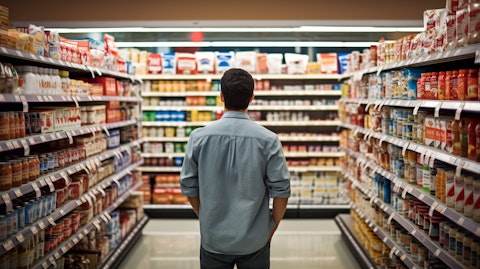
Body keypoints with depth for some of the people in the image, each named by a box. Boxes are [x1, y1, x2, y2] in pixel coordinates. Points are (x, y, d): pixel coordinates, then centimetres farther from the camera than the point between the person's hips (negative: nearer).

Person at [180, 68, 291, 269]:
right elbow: (281, 191, -9)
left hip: (213, 238, 1)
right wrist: (272, 227, 7)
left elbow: (188, 186, -2)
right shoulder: (268, 140, -12)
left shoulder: (199, 137, -9)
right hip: (255, 240, 0)